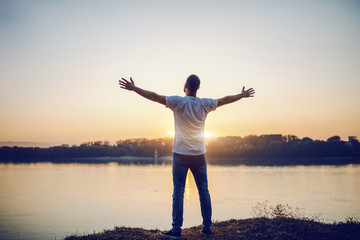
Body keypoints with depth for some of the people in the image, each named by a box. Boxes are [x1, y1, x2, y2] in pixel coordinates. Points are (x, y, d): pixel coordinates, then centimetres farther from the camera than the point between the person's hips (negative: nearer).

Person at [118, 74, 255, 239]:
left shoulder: (178, 102, -6)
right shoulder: (205, 104, 4)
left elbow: (155, 97, -9)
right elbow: (225, 100, 17)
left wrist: (134, 88, -2)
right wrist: (243, 95, 33)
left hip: (181, 155, -3)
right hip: (199, 155, 3)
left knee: (178, 193, -1)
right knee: (204, 192, 9)